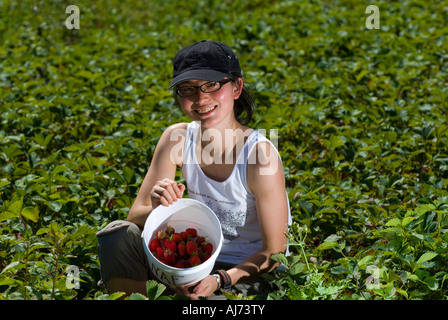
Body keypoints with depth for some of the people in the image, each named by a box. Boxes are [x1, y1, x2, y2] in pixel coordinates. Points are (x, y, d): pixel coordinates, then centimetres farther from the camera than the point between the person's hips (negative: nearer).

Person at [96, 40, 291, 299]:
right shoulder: (177, 138, -7)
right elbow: (135, 215, -5)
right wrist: (159, 212, -29)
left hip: (250, 272, -5)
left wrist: (220, 279, -30)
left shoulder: (260, 155, -21)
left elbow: (273, 253, -15)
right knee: (119, 235, -15)